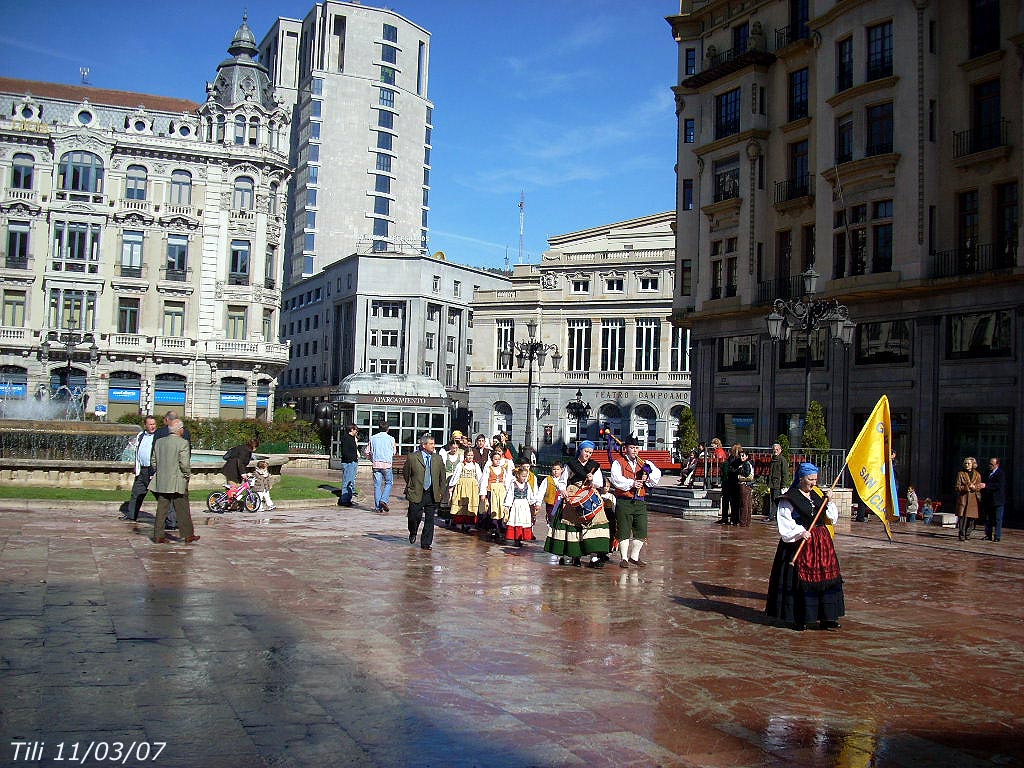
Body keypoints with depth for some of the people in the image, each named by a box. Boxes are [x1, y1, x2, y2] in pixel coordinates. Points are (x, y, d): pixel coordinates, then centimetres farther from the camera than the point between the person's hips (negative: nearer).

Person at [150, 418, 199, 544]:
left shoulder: (159, 442, 8)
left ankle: (158, 535, 9)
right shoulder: (183, 443, -12)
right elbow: (185, 463, -17)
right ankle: (188, 535, 11)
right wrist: (187, 475, -2)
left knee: (162, 509, 9)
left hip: (161, 482, 6)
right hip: (177, 482, -5)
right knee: (182, 510, 3)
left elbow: (154, 461, 13)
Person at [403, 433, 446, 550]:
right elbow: (406, 473, 8)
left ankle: (426, 543, 11)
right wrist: (411, 487, 9)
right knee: (415, 516, 0)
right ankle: (413, 533, 32)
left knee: (430, 519, 2)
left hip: (433, 494, 3)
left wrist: (441, 492, 8)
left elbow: (442, 477, 13)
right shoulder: (412, 457, -4)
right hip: (416, 494, -3)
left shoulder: (438, 459, 7)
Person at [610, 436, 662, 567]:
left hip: (640, 502, 5)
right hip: (624, 501, -4)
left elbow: (657, 473, 6)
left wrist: (647, 477, -13)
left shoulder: (644, 463, 16)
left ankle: (634, 557, 19)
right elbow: (617, 479, -13)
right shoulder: (618, 463, 1)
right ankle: (624, 558, 8)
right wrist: (631, 483, -21)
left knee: (641, 531, 5)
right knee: (624, 531, -1)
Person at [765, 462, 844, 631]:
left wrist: (829, 502, 0)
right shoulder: (790, 498, -6)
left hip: (822, 541, 6)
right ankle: (798, 618, 5)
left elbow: (832, 518, 15)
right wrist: (800, 532, -20)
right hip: (799, 541, -6)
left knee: (826, 577, 4)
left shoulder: (818, 494, 12)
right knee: (799, 579, -4)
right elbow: (785, 522, -10)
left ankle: (827, 617, 11)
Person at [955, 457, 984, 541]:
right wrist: (967, 487, -14)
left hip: (974, 499, 2)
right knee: (962, 517, -10)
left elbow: (979, 487, 9)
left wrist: (974, 487, -12)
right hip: (963, 498, -2)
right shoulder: (961, 473, 6)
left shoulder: (977, 475, 11)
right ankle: (961, 535, -8)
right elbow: (958, 487, 2)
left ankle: (967, 535, 11)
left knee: (972, 518, -1)